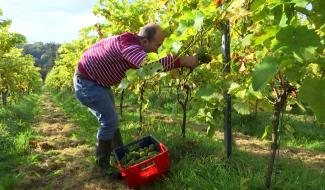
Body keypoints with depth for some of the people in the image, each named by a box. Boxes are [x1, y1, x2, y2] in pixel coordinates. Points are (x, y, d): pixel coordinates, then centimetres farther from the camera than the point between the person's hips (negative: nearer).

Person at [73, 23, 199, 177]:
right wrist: (183, 61, -42)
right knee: (109, 121, -11)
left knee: (110, 119, 16)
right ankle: (103, 165, 6)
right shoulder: (128, 43, -31)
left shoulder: (134, 45, 0)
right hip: (86, 82, -10)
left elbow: (141, 64, 18)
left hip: (98, 82, 10)